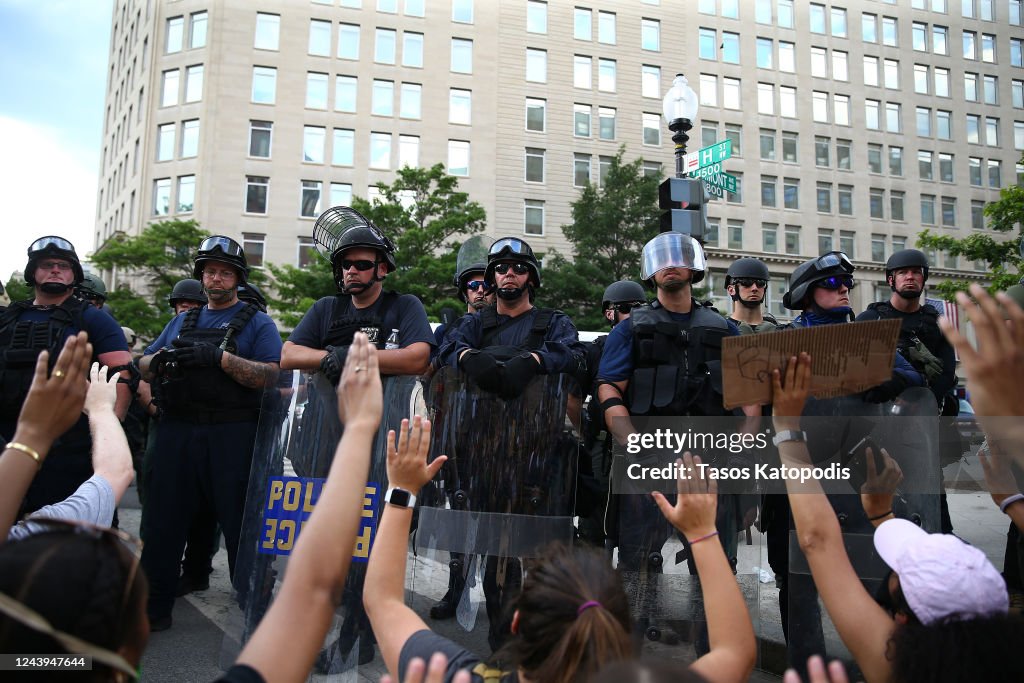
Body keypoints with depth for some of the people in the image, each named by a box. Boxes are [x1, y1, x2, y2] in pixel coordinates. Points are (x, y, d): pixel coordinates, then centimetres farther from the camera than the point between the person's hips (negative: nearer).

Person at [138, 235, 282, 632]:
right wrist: (159, 360, -7)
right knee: (163, 519, 8)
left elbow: (269, 376, -9)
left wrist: (219, 356, -20)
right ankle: (153, 606, 20)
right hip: (178, 431, 5)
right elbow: (144, 367, 17)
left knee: (241, 523, 1)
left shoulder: (257, 323, 5)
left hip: (232, 435, -4)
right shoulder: (182, 322, 21)